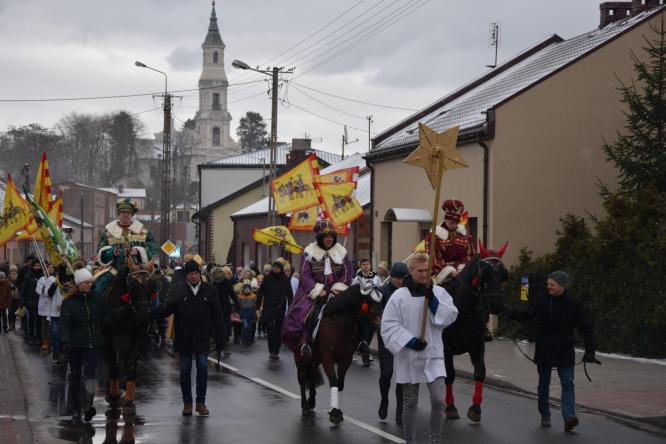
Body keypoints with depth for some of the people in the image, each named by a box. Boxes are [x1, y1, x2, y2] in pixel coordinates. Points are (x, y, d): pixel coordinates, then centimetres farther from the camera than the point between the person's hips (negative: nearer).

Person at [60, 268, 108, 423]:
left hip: (93, 344, 1)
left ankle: (88, 406, -22)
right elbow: (64, 323, -10)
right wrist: (66, 341, -21)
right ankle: (75, 410, 16)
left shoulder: (97, 300, 7)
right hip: (75, 344, -1)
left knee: (90, 373, -14)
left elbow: (105, 320, 12)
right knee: (75, 376, 7)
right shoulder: (69, 302, -3)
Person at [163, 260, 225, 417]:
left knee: (202, 368, -5)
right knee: (185, 371, 6)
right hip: (184, 339, 0)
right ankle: (187, 403, 16)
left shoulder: (209, 290, 4)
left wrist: (220, 339, 3)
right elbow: (167, 311, -7)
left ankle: (201, 402, 7)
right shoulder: (177, 290, 0)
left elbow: (217, 316, 6)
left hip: (202, 339, 0)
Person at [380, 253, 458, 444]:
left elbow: (451, 316, -5)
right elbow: (389, 326, -9)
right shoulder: (399, 296, -4)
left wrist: (433, 301, -16)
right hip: (409, 356, -1)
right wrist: (410, 341, -18)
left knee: (438, 400, -10)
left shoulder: (439, 292, 5)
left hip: (433, 355, 1)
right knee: (410, 403, 8)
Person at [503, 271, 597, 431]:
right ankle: (545, 416, 23)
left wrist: (589, 351, -11)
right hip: (543, 351, 2)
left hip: (564, 352, -2)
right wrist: (511, 312, -13)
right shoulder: (540, 300, 0)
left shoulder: (574, 304, -6)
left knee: (567, 383, -12)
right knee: (544, 384, 10)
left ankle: (569, 416, -20)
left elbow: (586, 328, -5)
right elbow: (525, 315, 7)